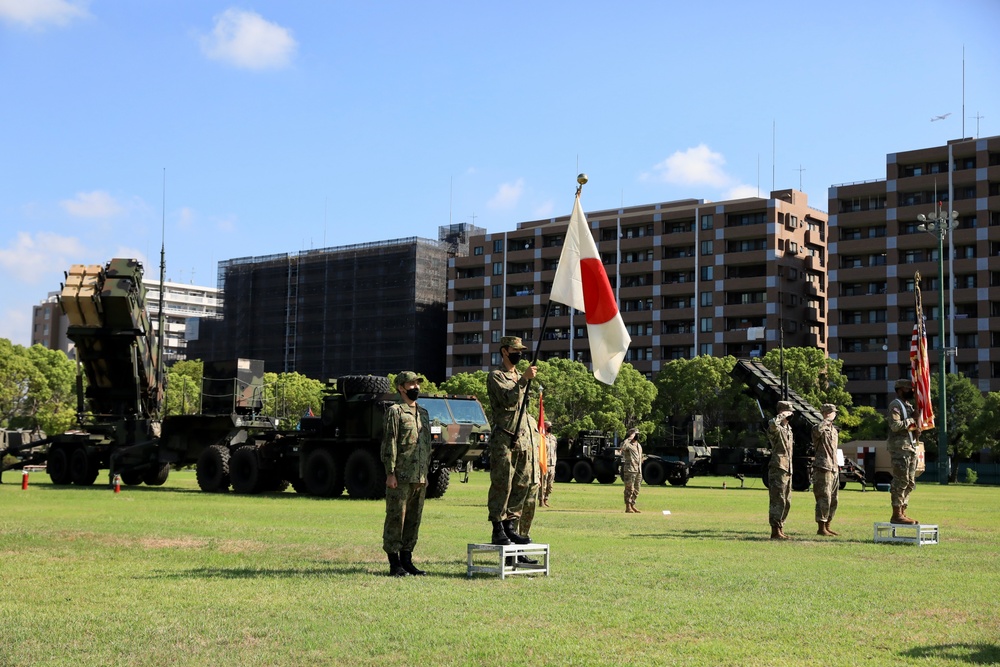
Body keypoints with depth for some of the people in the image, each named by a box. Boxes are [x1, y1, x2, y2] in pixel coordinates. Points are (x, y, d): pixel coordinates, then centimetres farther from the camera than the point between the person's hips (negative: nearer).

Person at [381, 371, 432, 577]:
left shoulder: (423, 413, 17)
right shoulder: (394, 412, -5)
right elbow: (389, 444, -10)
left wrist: (426, 472, 17)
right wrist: (390, 473, -15)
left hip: (420, 478, 7)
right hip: (401, 477, -7)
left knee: (413, 520, 10)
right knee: (396, 518, -3)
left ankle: (407, 560, 18)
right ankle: (394, 564, 2)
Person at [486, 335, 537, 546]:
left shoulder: (520, 376, 21)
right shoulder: (495, 376, -4)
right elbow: (508, 399, -19)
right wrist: (524, 379, -25)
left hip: (523, 439, 8)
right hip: (504, 439, -8)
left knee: (522, 486, 7)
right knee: (501, 485, -7)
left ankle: (509, 527, 14)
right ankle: (498, 531, -3)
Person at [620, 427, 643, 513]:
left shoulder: (639, 446, 18)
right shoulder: (627, 444, -7)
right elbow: (622, 446, -34)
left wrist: (641, 472, 20)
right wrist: (630, 438, -24)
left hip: (638, 471, 8)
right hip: (630, 470, -8)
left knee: (636, 490, 10)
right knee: (629, 489, -6)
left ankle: (633, 506, 19)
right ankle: (628, 507, -3)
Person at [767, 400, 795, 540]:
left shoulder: (788, 428, 17)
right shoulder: (775, 428, -12)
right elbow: (772, 423, -39)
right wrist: (782, 416, -21)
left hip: (788, 470, 10)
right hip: (778, 468, -9)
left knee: (786, 502, 13)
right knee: (778, 501, -9)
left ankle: (780, 528, 21)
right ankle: (775, 531, -8)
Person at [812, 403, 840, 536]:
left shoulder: (834, 430, 19)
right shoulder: (819, 428, -8)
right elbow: (818, 430, -36)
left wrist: (837, 466, 21)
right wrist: (828, 420, -20)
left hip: (834, 469, 9)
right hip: (823, 468, -9)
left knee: (833, 500, 12)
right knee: (824, 499, -10)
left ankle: (827, 526, 20)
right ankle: (821, 528, -6)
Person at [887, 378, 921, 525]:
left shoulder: (909, 406, 21)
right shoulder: (895, 405, -8)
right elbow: (895, 425, -22)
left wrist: (916, 431, 5)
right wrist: (910, 421, -11)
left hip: (911, 448, 10)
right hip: (900, 448, -10)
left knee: (910, 482, 11)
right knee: (901, 481, -11)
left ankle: (902, 512, 16)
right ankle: (896, 515, -9)